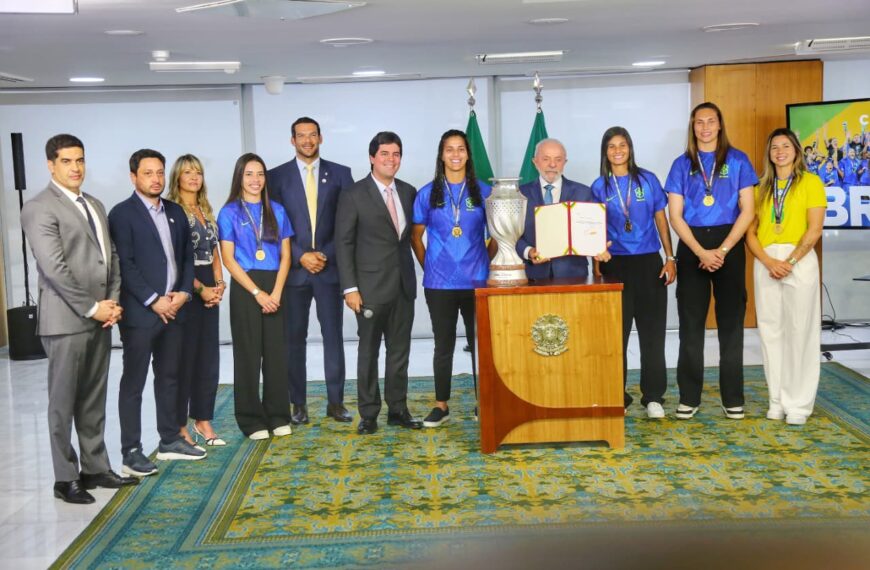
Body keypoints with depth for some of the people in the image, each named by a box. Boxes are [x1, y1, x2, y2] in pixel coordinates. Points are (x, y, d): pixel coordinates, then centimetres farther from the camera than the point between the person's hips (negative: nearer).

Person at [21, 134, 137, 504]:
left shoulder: (95, 205, 16)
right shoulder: (39, 208, -8)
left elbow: (111, 257, 14)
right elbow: (53, 268, -16)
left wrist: (112, 301, 1)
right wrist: (91, 307, -15)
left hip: (99, 319, 7)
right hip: (66, 320, -7)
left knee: (94, 399, 13)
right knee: (64, 402, 2)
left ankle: (96, 468, 22)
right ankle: (66, 479, 11)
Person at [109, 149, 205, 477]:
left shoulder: (175, 212, 13)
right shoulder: (122, 214, -7)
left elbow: (188, 256, 13)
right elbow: (124, 264, -13)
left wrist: (184, 292, -2)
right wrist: (154, 301, -16)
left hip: (174, 309, 6)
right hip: (139, 312, -6)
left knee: (169, 377, 14)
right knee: (133, 383, 1)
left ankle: (170, 440, 25)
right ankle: (131, 451, 6)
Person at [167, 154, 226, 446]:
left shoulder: (207, 211, 15)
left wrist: (219, 285, 1)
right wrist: (200, 288, -16)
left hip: (209, 290, 7)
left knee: (209, 357, 9)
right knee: (184, 357, -1)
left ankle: (203, 420, 18)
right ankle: (180, 426, 8)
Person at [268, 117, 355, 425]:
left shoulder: (340, 174, 6)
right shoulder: (277, 176, 4)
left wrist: (326, 254, -8)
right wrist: (300, 256, -9)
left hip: (330, 267, 0)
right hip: (293, 268, 0)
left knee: (334, 335, 3)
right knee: (294, 338, 3)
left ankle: (336, 401, 11)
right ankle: (298, 403, 11)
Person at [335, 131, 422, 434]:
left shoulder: (408, 192, 9)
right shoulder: (354, 195, -6)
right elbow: (343, 243, -7)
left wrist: (414, 274, 6)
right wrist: (350, 287, -12)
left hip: (404, 284, 4)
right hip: (371, 287, -4)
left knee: (400, 350, 10)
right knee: (368, 351, 5)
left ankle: (398, 409, 20)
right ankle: (368, 414, 15)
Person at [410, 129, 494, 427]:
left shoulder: (483, 191, 4)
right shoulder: (428, 193, 3)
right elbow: (416, 236, 11)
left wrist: (486, 263, 2)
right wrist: (428, 267, 3)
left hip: (476, 282, 0)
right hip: (439, 283, 0)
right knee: (443, 345, 6)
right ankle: (441, 406, 15)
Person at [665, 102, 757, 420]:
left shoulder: (737, 160, 4)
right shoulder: (682, 164, 7)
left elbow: (747, 210, -1)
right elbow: (675, 216, 1)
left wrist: (722, 250, -11)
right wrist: (701, 252, -10)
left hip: (729, 244, -1)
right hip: (691, 247, 1)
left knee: (731, 321, 3)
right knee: (691, 323, 3)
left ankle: (733, 398, 10)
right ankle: (689, 398, 10)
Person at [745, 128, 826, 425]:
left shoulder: (810, 182, 2)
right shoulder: (761, 187, 13)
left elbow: (814, 229, -5)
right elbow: (750, 231, 7)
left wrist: (790, 261, -14)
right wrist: (768, 261, -9)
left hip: (799, 260, -3)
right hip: (765, 263, 4)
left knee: (799, 332, -3)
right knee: (770, 331, 4)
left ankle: (798, 404, 4)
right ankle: (777, 400, 13)